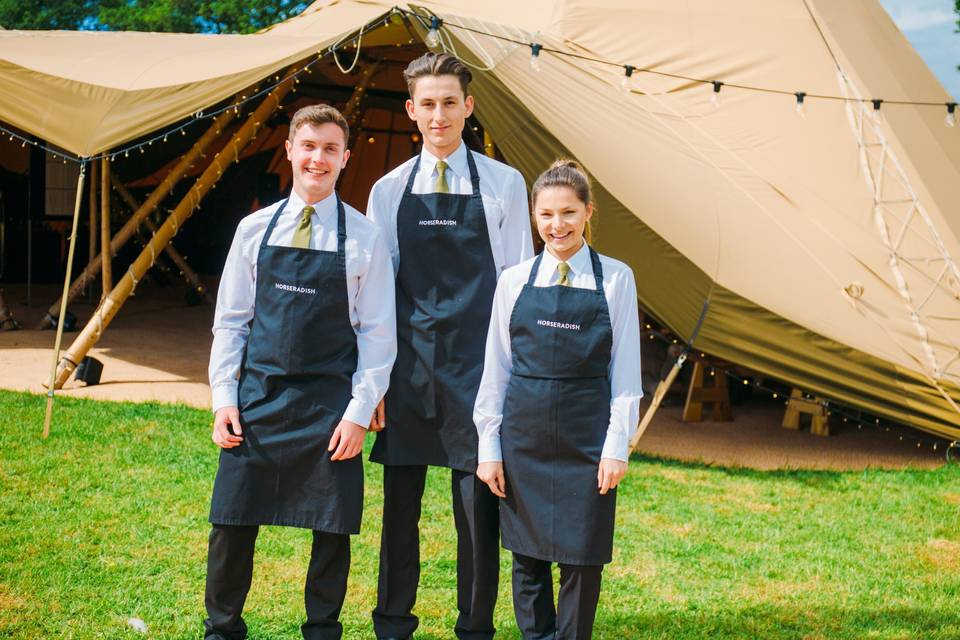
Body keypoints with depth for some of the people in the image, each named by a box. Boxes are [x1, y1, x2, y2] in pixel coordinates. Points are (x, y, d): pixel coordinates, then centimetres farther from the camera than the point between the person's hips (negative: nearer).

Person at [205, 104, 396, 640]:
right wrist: (224, 397, 1)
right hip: (257, 396, 2)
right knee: (232, 522, 5)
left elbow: (378, 334, -1)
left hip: (330, 404, -2)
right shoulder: (256, 229, 5)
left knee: (332, 527, 6)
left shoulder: (364, 238, -1)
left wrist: (360, 411, -7)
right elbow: (231, 320, 9)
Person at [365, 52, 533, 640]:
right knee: (400, 501, 9)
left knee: (478, 501, 2)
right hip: (406, 362, 2)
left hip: (476, 364, -2)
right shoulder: (390, 190, 7)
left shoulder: (503, 184, 3)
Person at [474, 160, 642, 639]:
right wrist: (489, 447, 3)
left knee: (582, 555, 2)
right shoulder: (515, 281, 4)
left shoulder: (615, 279, 0)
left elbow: (625, 371, 0)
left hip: (587, 437, -2)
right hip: (524, 433, 2)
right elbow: (496, 370, 6)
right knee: (528, 553, 9)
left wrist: (617, 446, -5)